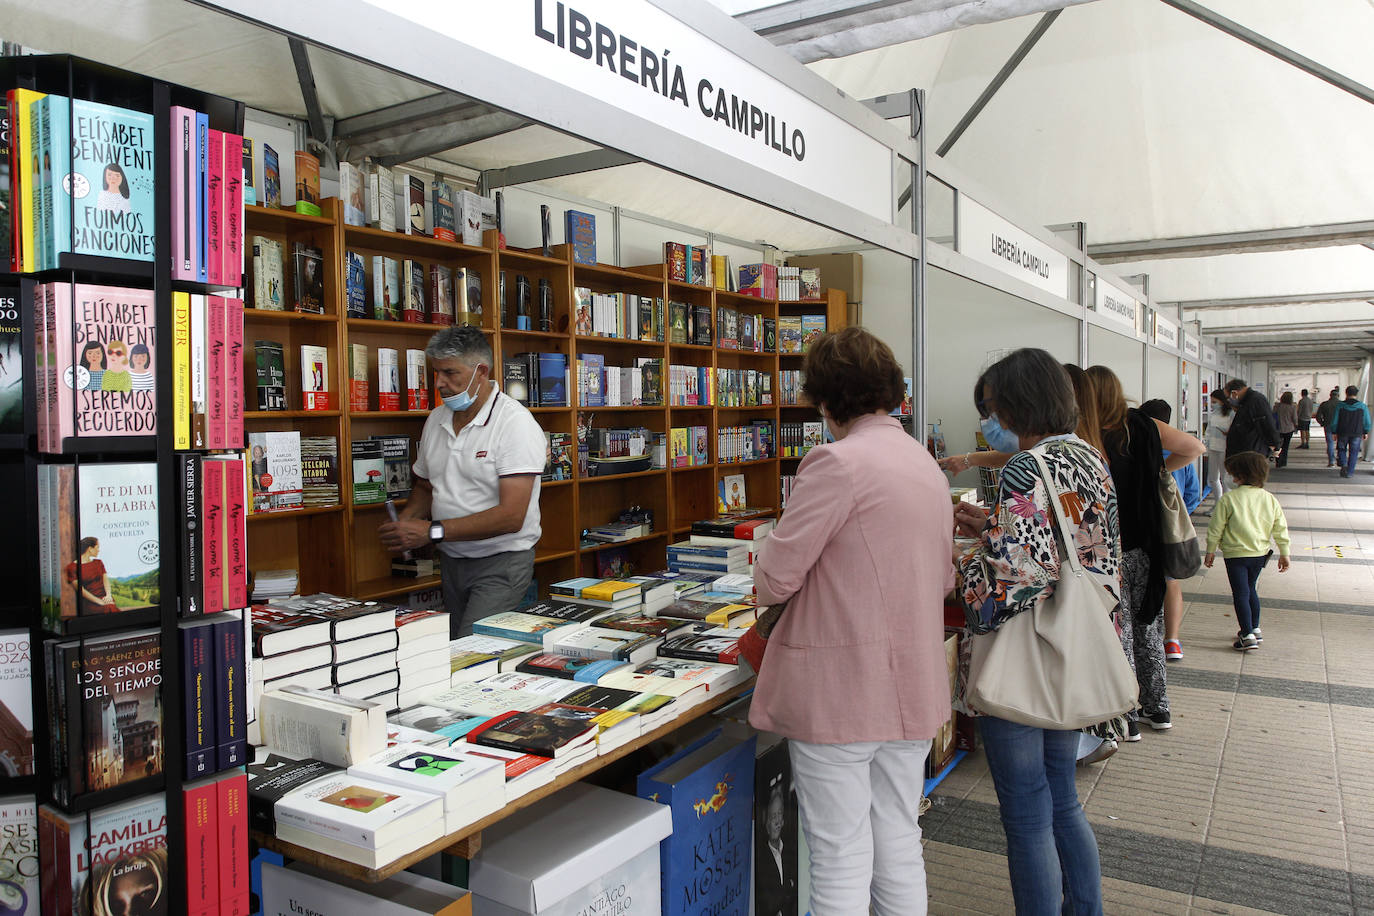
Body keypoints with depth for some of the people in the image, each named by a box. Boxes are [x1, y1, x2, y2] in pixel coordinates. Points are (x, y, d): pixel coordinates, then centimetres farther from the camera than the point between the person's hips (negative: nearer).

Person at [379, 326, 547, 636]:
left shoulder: (514, 422, -16)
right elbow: (425, 486, 22)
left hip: (500, 563, -7)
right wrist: (405, 522, -1)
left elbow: (511, 516, -23)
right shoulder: (436, 419, 8)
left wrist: (432, 531, -23)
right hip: (452, 561, 7)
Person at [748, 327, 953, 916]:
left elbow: (775, 579, -15)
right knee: (899, 845, 19)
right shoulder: (927, 464, 10)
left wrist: (768, 553, 7)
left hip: (840, 689, -8)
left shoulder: (836, 462, -16)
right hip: (912, 685, 8)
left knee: (841, 859, 4)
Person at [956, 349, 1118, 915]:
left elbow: (1010, 578, -25)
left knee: (1026, 817, 6)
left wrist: (965, 550, -7)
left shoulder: (1025, 471, -21)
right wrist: (993, 526, 12)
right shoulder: (1090, 460, 6)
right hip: (1072, 661, 9)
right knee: (1062, 801, 23)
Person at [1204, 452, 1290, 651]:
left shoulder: (1229, 499, -13)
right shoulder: (1270, 499, 1)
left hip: (1236, 554, -5)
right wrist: (1284, 553, 15)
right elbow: (1280, 528, 6)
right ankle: (1255, 629, 30)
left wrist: (1210, 550, 2)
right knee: (1250, 589, 22)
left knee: (1241, 593, -1)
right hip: (1260, 553, 6)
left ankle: (1248, 636, -3)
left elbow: (1216, 528, -9)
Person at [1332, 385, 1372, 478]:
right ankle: (1350, 472, 8)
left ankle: (1343, 464, -8)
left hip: (1342, 433, 0)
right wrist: (1366, 432, 15)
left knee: (1342, 449, 16)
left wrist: (1334, 432, 6)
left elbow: (1334, 421, -3)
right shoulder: (1362, 406, -3)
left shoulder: (1340, 406, -5)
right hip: (1357, 434, 0)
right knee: (1353, 453, 8)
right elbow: (1367, 421, 3)